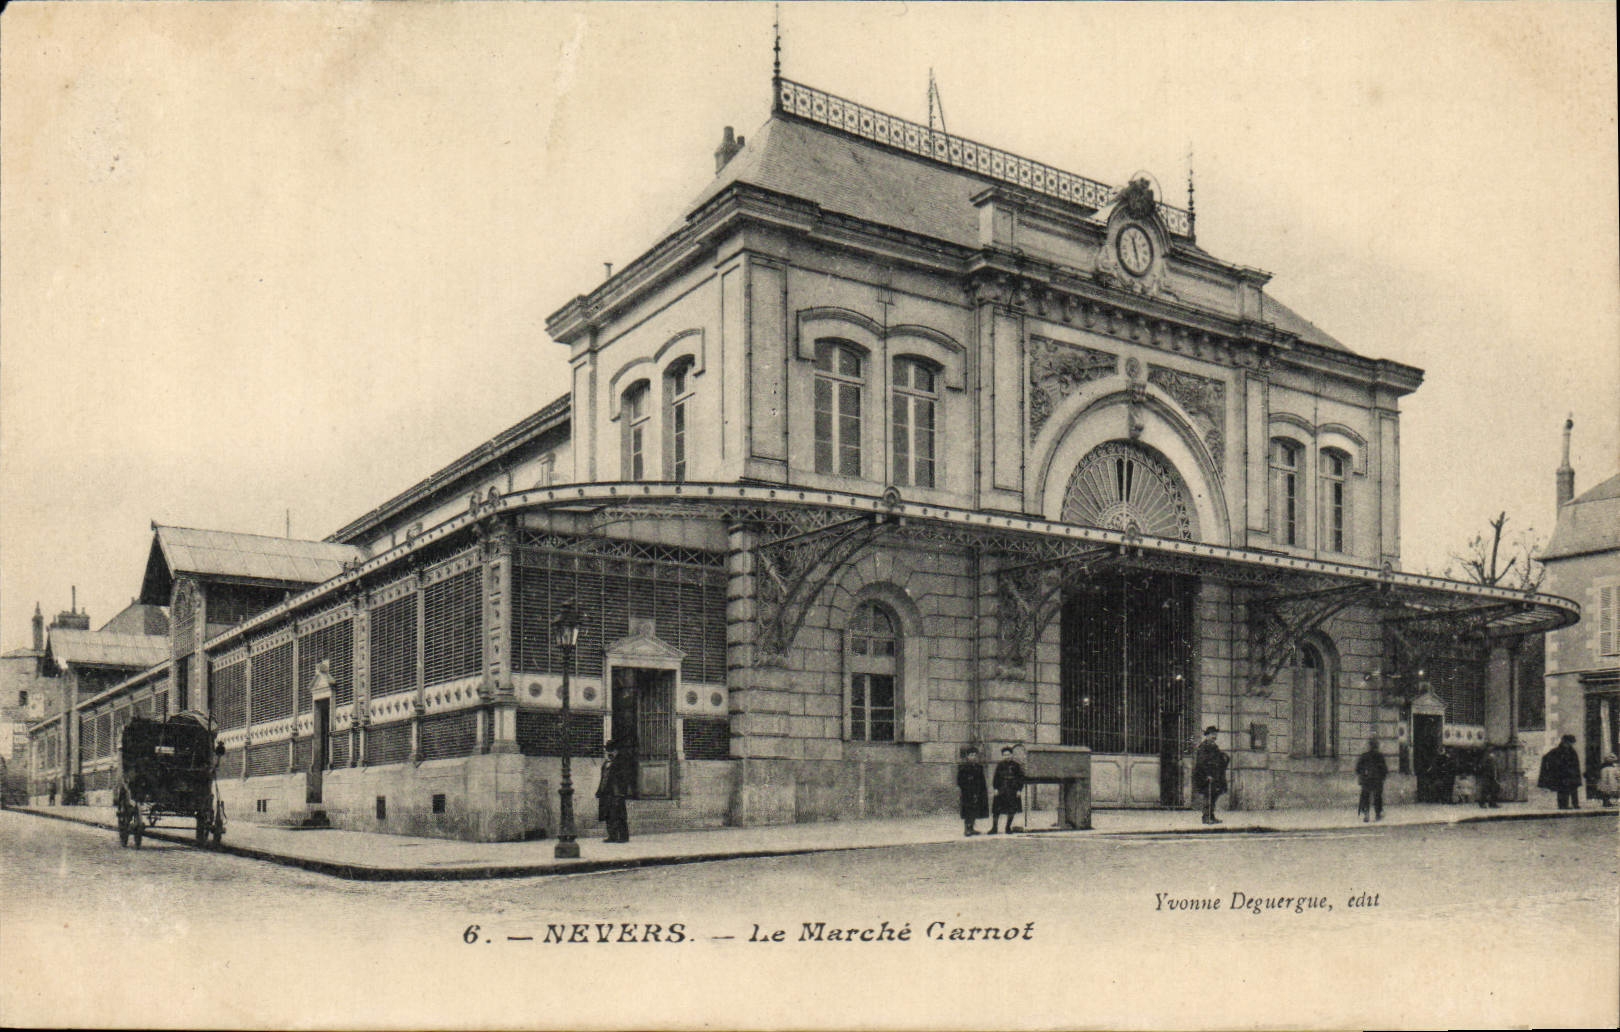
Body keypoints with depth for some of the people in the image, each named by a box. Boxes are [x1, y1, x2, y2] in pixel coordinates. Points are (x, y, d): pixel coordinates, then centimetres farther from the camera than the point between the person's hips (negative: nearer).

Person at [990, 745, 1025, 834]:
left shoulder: (1016, 765, 0)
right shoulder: (1000, 765, 5)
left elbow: (1021, 778, 2)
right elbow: (996, 778, 8)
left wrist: (1019, 790, -4)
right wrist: (995, 788, -1)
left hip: (1013, 791, -1)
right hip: (1001, 791, 1)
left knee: (1011, 810, 4)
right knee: (996, 809, -3)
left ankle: (1008, 827, 20)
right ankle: (994, 828, 6)